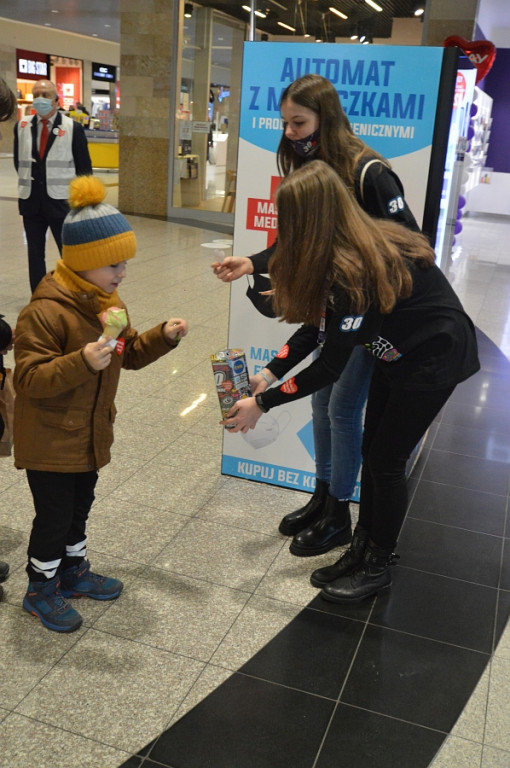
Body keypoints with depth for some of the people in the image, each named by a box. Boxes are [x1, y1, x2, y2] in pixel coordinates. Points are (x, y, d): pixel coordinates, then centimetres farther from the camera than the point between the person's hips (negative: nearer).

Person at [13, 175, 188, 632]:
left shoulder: (107, 302, 4)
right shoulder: (45, 312, -25)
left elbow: (129, 355, 15)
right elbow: (28, 378, -27)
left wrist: (163, 337, -2)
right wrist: (82, 363, -41)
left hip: (91, 435, 8)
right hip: (50, 440, -8)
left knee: (80, 508, 23)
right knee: (54, 516, 6)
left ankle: (74, 572, 43)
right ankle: (40, 590, 28)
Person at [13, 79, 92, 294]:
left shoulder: (73, 128, -4)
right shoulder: (22, 127, 5)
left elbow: (84, 167, 0)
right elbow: (18, 160, 16)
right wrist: (28, 181, 13)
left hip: (61, 201, -3)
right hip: (31, 202, 3)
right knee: (35, 254, 9)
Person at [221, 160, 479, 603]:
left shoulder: (356, 272, -34)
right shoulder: (340, 253, -7)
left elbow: (330, 367, -30)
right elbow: (316, 326, -2)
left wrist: (262, 404, -23)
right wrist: (270, 375, -9)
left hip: (435, 357, -9)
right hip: (397, 353, 9)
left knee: (386, 460, -1)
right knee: (372, 451, 11)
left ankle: (378, 566, 19)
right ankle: (362, 550, 27)